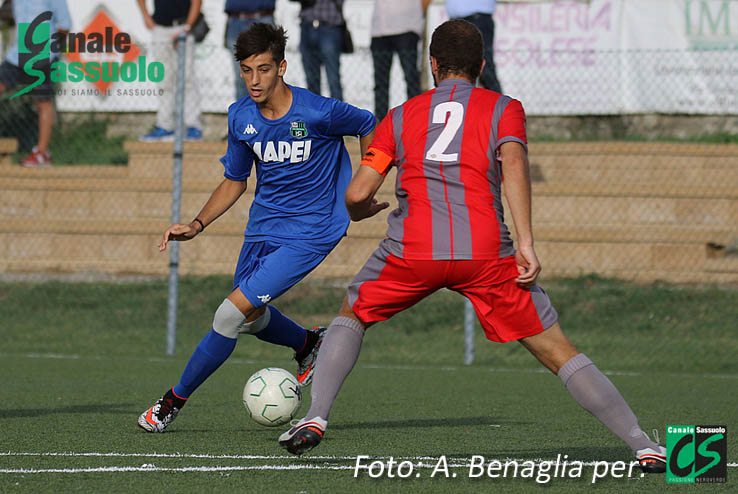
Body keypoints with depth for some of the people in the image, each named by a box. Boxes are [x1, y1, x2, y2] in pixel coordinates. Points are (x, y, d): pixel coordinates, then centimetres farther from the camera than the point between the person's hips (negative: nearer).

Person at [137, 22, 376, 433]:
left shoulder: (318, 112, -21)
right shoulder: (241, 117, -4)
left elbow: (369, 126, -1)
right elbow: (235, 182, 10)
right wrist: (197, 225, -2)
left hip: (309, 233, -7)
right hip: (263, 227, 7)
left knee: (232, 313, -15)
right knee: (250, 316, 21)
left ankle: (175, 400, -1)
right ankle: (309, 344, 51)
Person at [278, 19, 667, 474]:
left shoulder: (401, 117, 21)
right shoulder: (504, 109, 16)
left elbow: (357, 193, 14)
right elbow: (513, 163, -5)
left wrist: (359, 211, 38)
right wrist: (525, 242, -11)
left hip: (412, 249, 1)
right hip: (486, 251, -1)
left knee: (352, 317, 28)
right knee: (558, 352, 6)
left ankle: (315, 418, 10)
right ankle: (644, 448, -2)